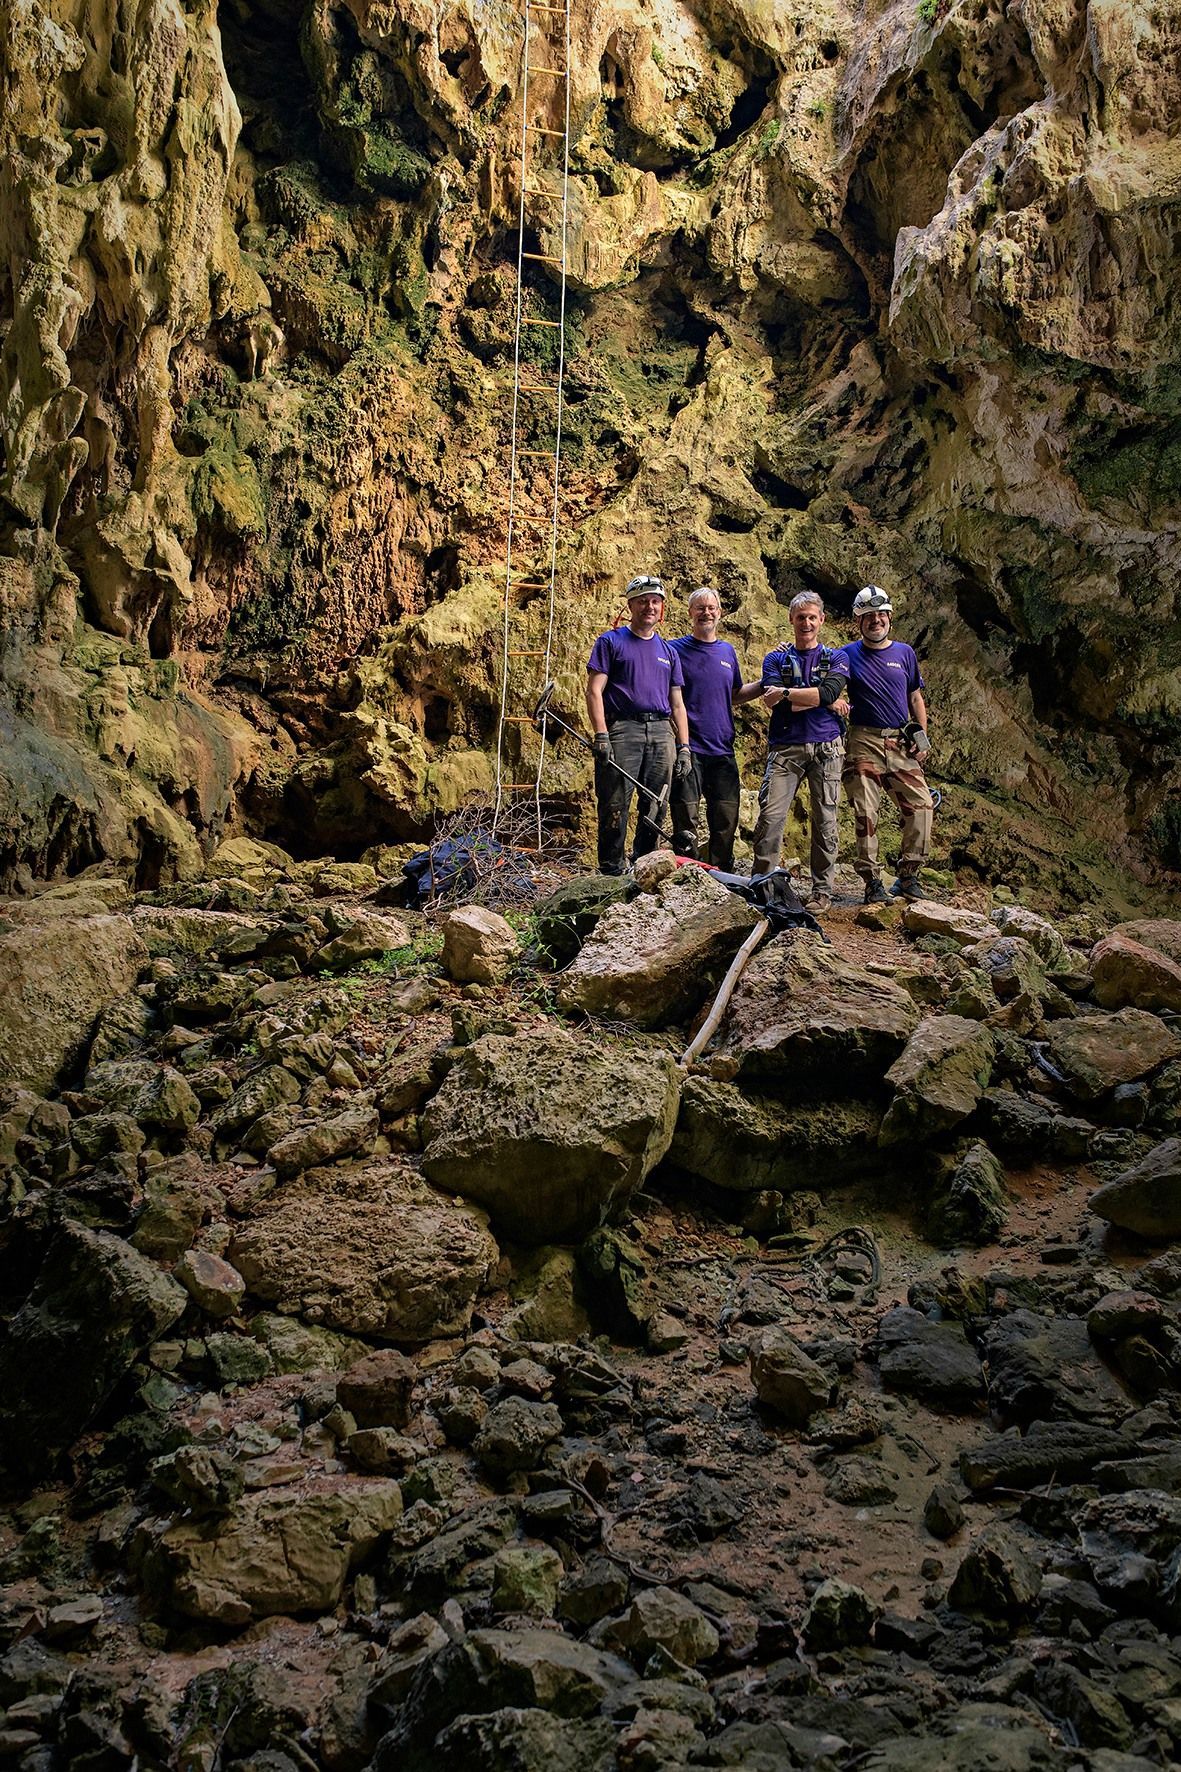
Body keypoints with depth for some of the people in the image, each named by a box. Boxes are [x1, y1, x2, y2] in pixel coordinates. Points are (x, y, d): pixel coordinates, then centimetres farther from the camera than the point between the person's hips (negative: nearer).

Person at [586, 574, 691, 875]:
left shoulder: (668, 652, 21)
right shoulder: (611, 642, 7)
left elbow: (677, 704, 21)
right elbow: (594, 691, -2)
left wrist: (684, 747, 11)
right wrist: (600, 735, -13)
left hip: (662, 733, 5)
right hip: (622, 729, -5)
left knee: (654, 809, 5)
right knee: (615, 806, -8)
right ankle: (611, 872, -2)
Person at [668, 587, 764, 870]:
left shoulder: (728, 652, 15)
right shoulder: (675, 650, 0)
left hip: (722, 751, 5)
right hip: (688, 749, -5)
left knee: (726, 821, 6)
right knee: (686, 821, -3)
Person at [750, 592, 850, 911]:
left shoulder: (834, 658, 12)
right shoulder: (776, 659, 12)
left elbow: (829, 692, -9)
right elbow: (775, 704, -6)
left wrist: (786, 693, -8)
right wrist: (827, 702, -7)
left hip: (825, 748, 1)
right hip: (785, 747, 0)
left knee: (824, 821, 2)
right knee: (770, 816, -11)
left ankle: (822, 891, 9)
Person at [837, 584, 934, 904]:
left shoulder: (904, 653, 13)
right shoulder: (847, 655, 5)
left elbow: (916, 698, 18)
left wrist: (922, 737, 9)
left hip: (901, 744, 3)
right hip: (863, 742, -3)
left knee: (922, 805, -6)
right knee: (865, 814, -5)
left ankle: (908, 874, 5)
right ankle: (872, 881, 2)